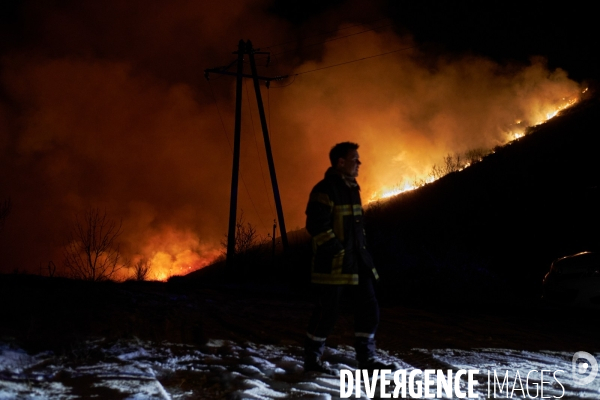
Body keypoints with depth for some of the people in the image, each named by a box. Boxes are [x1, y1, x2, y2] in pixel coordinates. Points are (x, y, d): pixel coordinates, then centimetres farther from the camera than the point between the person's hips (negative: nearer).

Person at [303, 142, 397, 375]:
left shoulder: (352, 188, 14)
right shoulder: (325, 189, -14)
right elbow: (316, 225, -20)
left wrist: (361, 250, 16)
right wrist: (338, 251, -19)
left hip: (358, 261, 9)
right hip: (333, 264, -9)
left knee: (369, 309, 8)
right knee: (327, 312, -1)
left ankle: (366, 359, 16)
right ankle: (311, 360, 13)